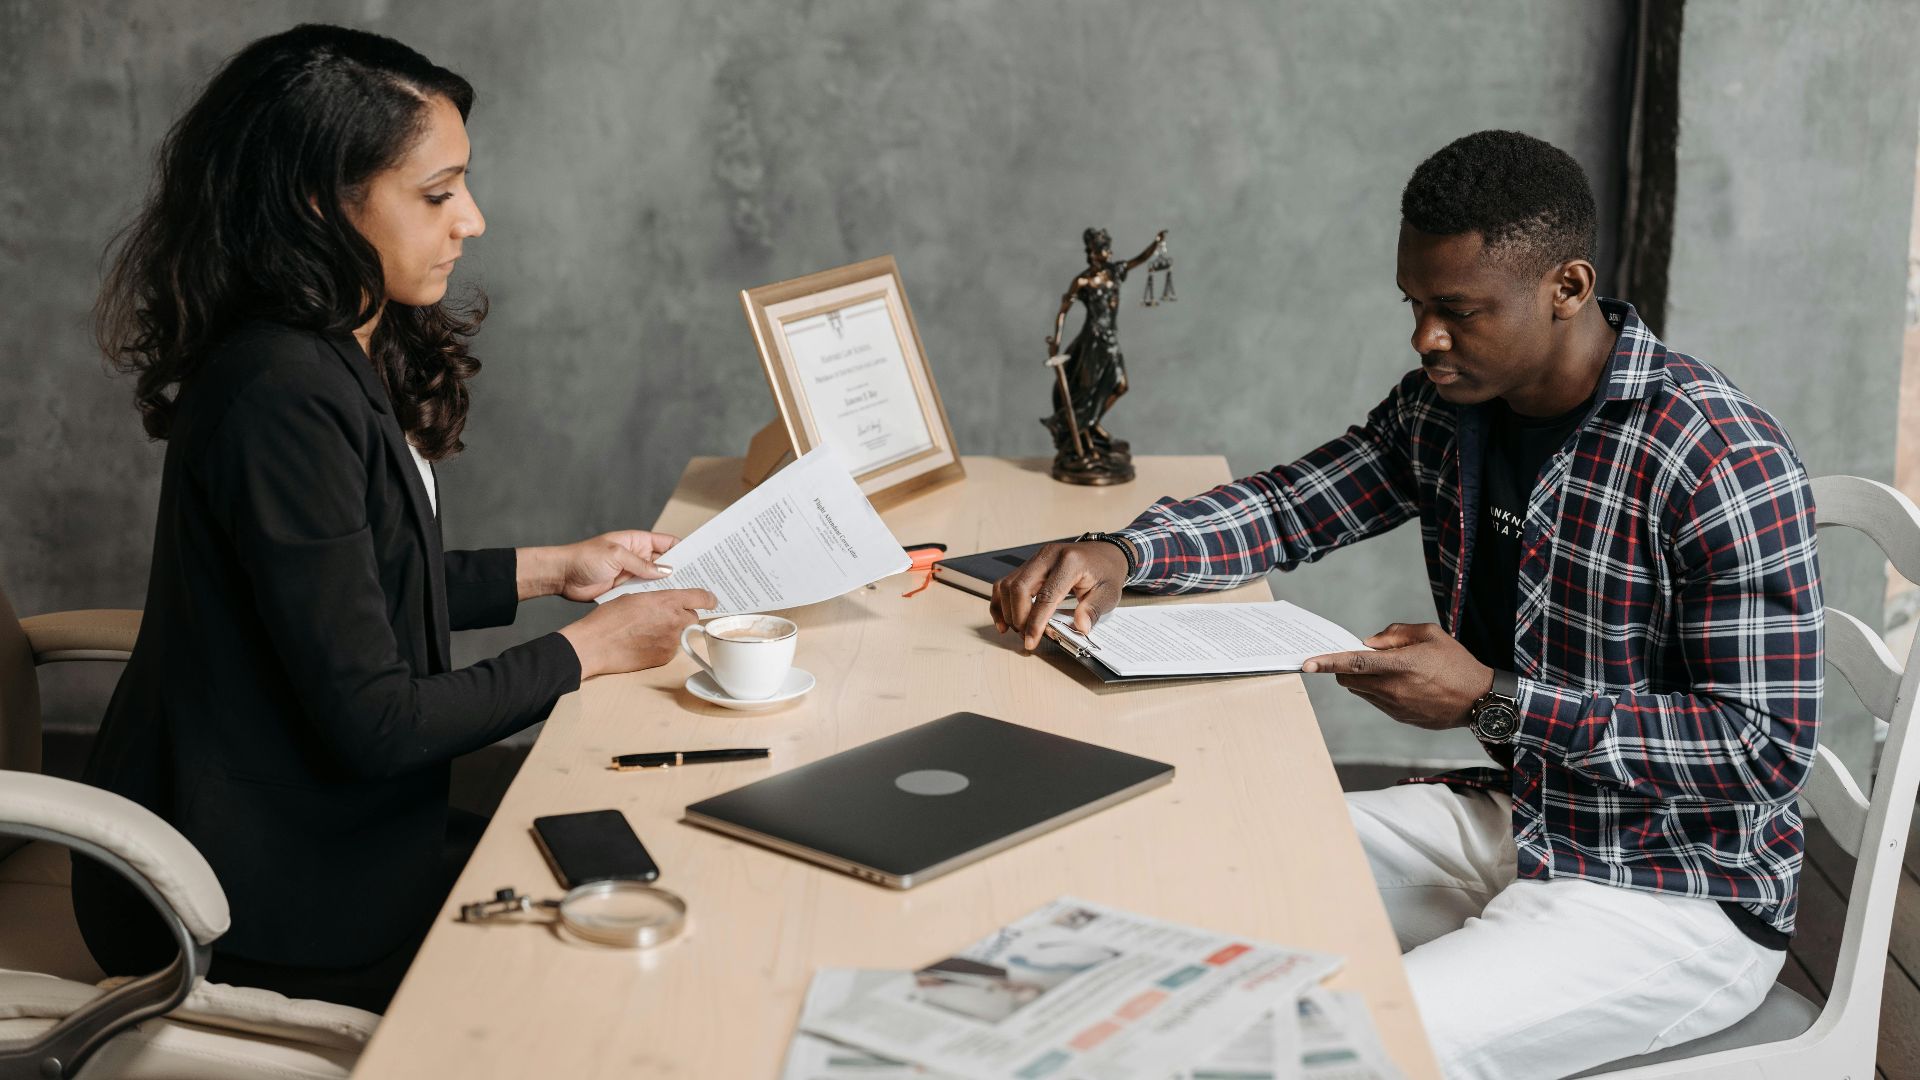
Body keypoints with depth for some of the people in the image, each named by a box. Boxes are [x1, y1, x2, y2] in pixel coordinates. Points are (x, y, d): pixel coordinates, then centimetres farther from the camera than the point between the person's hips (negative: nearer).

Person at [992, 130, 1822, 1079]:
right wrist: (1119, 555, -12)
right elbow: (1293, 505, 9)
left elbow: (1769, 752, -22)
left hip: (1675, 894, -7)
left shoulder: (1721, 463, -23)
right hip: (1512, 816, 8)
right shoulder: (1446, 406, 1)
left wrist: (1489, 700, -25)